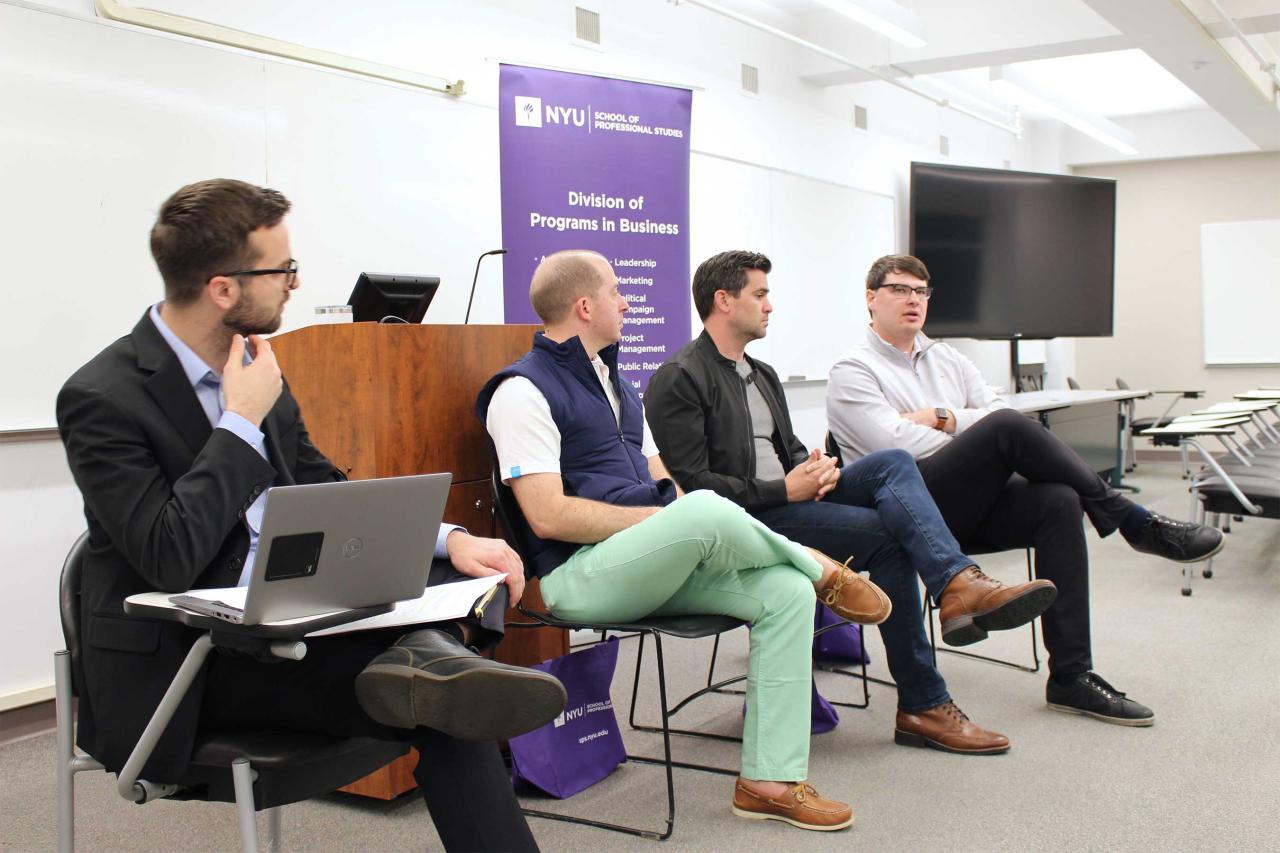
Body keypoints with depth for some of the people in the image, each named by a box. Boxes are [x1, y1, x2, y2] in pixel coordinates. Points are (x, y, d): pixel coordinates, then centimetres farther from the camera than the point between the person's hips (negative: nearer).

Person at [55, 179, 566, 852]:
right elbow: (169, 558, -24)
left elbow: (327, 493, 10)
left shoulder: (253, 366, 6)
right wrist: (243, 420, -17)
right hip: (183, 666, -7)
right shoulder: (103, 398, -15)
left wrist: (448, 538, -6)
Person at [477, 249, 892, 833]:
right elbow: (548, 516, -17)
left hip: (654, 563, 8)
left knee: (787, 592, -11)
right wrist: (669, 520, -16)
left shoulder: (616, 383, 21)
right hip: (580, 573, -8)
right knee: (706, 510, -33)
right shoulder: (523, 390, -7)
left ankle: (769, 779, -7)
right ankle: (823, 572, -3)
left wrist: (682, 524, -2)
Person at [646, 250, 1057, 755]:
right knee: (885, 533, -22)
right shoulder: (678, 380, -7)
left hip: (787, 500, 8)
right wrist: (784, 491, -17)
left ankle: (959, 585, -39)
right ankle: (922, 706, -17)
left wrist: (815, 467, -1)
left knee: (894, 463, -16)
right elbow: (693, 483, -15)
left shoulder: (762, 374, 23)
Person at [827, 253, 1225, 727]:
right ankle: (1133, 521, -14)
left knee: (1058, 501, -24)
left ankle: (1071, 678, -22)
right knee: (1007, 426, -27)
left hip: (970, 502, 7)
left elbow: (995, 411, 10)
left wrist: (943, 418, -7)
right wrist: (990, 443, -4)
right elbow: (899, 447, -14)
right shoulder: (852, 372, 1)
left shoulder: (946, 359, 22)